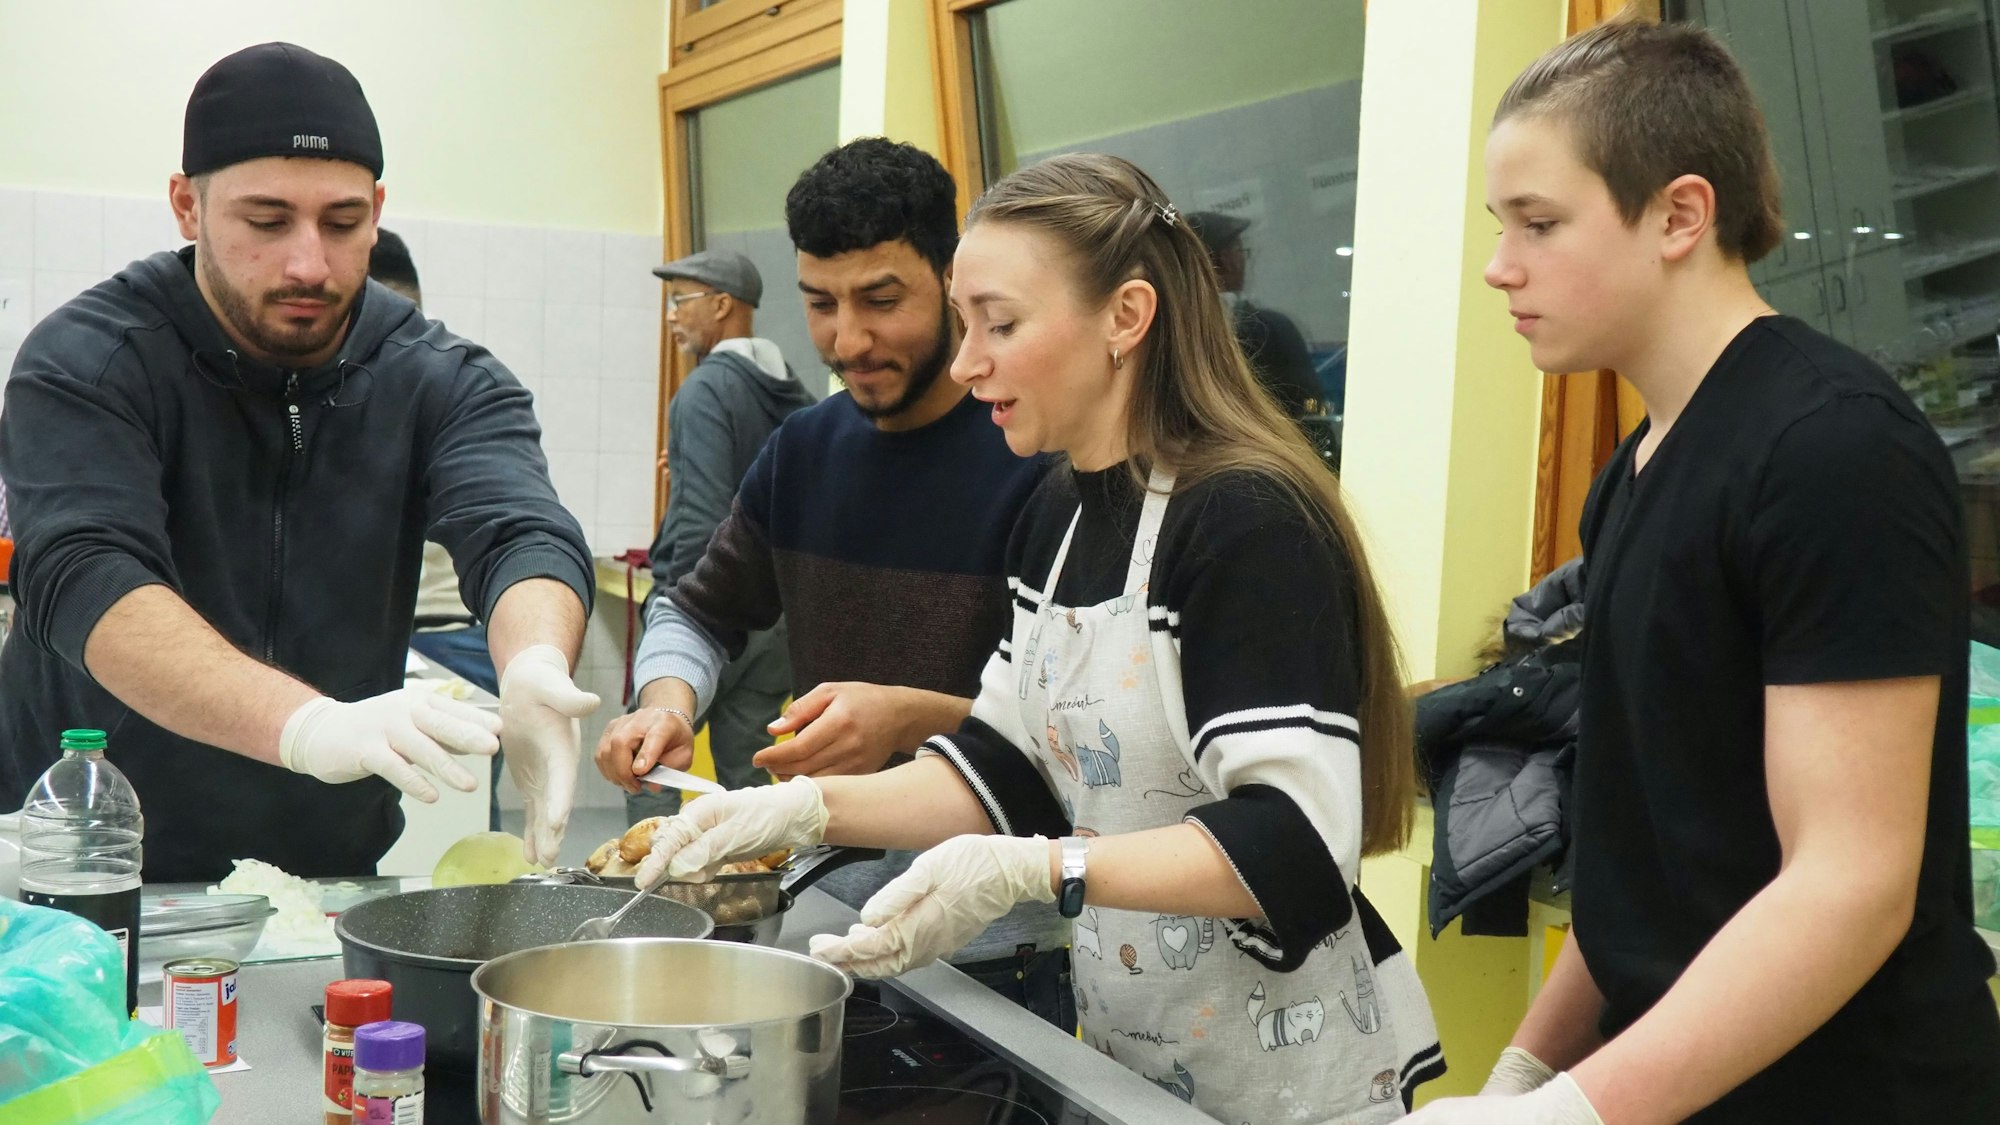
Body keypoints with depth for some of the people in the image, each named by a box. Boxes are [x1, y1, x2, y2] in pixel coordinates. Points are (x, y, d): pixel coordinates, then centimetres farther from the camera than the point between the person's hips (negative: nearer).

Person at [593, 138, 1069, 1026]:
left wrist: (921, 719, -29)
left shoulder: (1043, 461, -16)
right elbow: (700, 610, 17)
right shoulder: (805, 451, 5)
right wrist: (665, 701, -4)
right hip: (828, 916, 6)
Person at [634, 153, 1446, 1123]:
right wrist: (808, 809, -7)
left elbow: (1294, 842, -27)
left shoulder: (1249, 524, -22)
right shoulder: (1056, 517, 4)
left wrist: (1027, 872, -35)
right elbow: (1010, 762, 7)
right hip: (1125, 1044, 8)